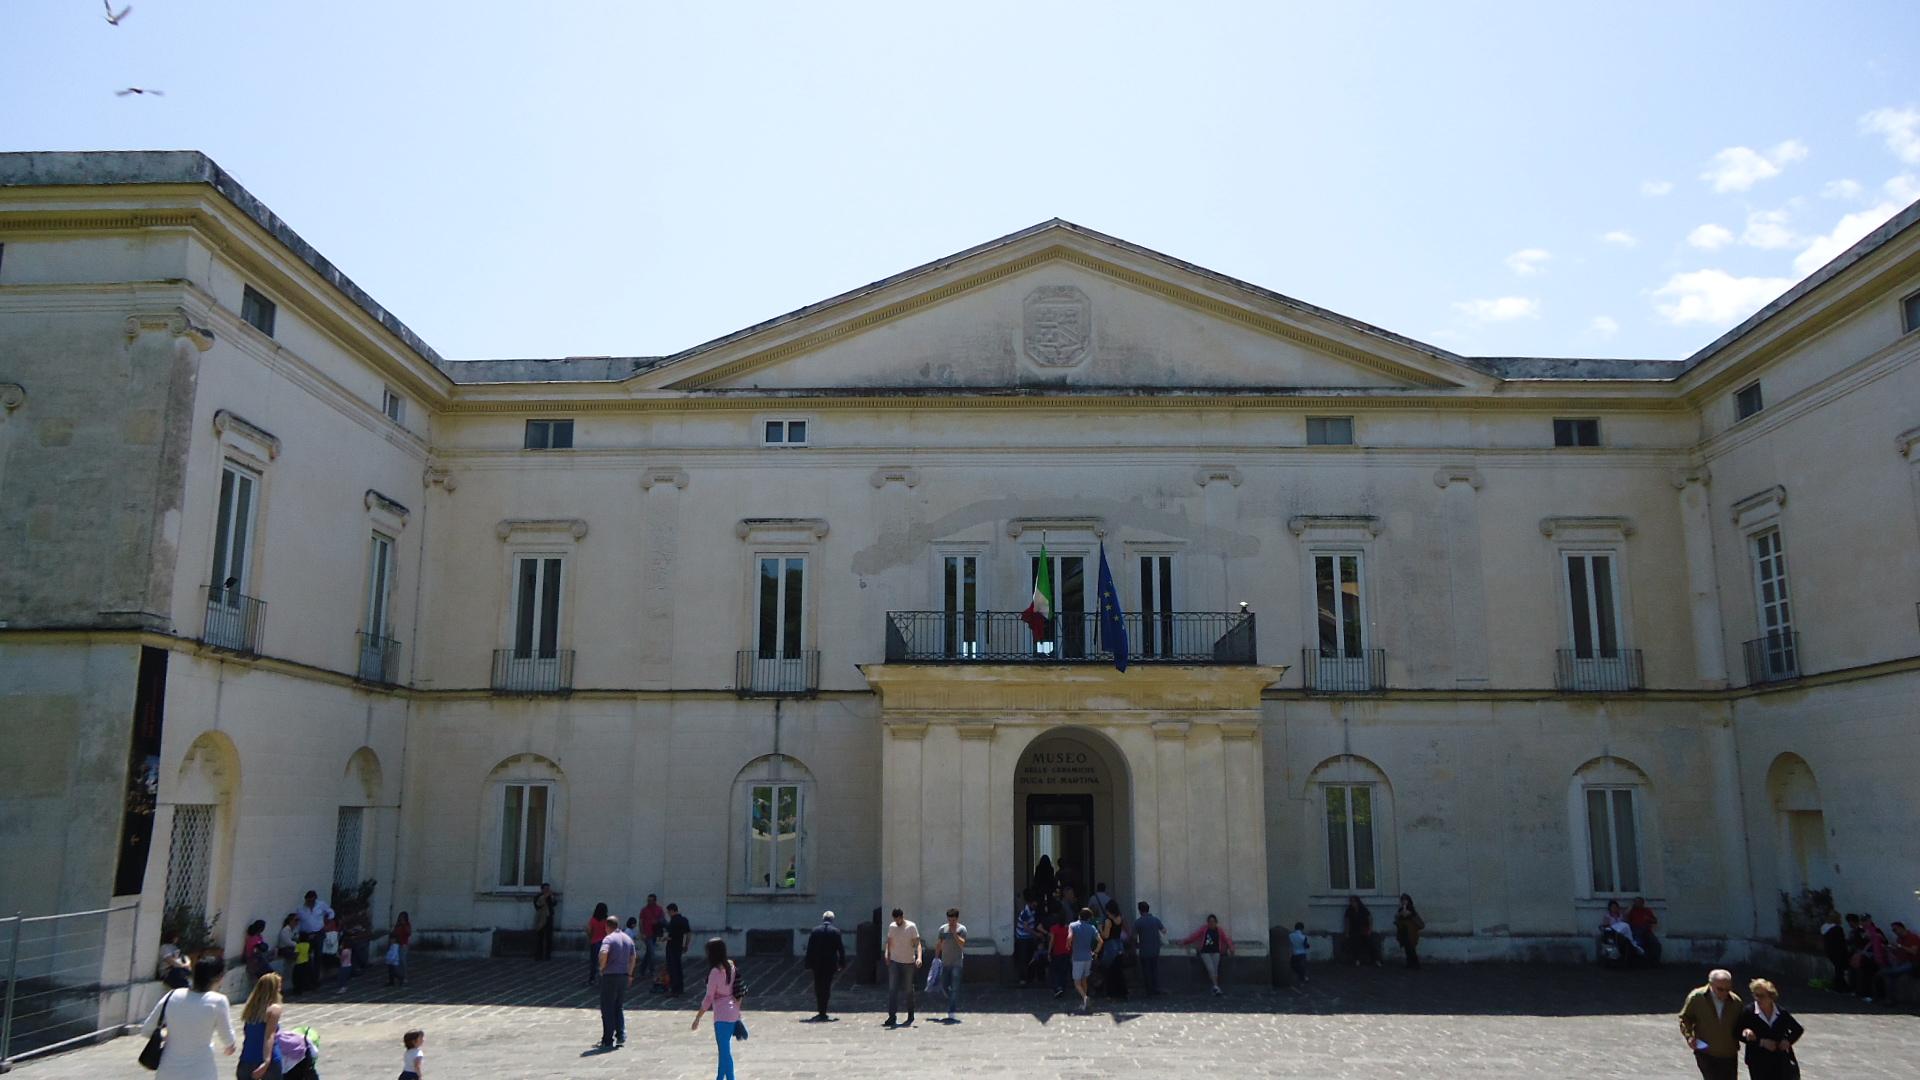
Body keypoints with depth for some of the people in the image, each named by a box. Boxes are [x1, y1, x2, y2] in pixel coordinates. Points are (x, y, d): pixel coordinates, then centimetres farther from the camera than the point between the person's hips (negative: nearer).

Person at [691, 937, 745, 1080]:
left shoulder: (715, 971, -18)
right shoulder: (730, 966, 4)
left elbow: (709, 998, -16)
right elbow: (738, 991, 11)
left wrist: (697, 1018, -8)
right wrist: (737, 1009, 20)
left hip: (722, 1016, -8)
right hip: (733, 1013, 8)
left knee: (725, 1051, -4)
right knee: (724, 1048, 21)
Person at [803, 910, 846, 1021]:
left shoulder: (815, 931, -1)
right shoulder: (836, 931, -4)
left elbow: (809, 948, -1)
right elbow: (841, 948, -3)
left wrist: (808, 964, 3)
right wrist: (842, 964, 4)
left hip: (817, 963, 1)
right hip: (830, 964, -1)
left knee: (818, 987, 13)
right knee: (827, 987, 3)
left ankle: (820, 1011, 17)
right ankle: (823, 1012, 2)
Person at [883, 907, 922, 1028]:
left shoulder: (911, 927, -9)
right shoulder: (891, 926, 3)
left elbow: (917, 943, -12)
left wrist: (919, 957, -27)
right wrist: (887, 954, -1)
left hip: (908, 962, -2)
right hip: (894, 962, 2)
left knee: (909, 989, 8)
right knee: (892, 989, -8)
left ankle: (911, 1015, 23)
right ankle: (892, 1016, -9)